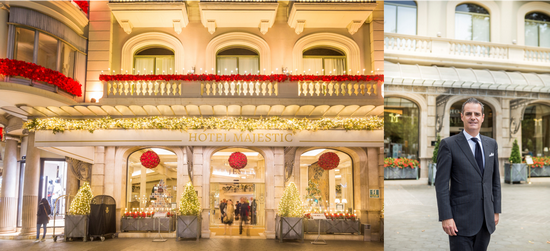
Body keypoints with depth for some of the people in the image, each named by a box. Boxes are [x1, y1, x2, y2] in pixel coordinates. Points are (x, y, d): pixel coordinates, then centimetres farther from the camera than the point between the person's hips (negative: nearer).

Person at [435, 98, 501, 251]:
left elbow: (495, 179, 15)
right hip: (461, 219, -5)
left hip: (486, 219, 5)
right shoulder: (449, 145, -7)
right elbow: (441, 184, -10)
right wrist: (446, 217, -14)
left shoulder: (491, 144, 9)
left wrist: (496, 210, 12)